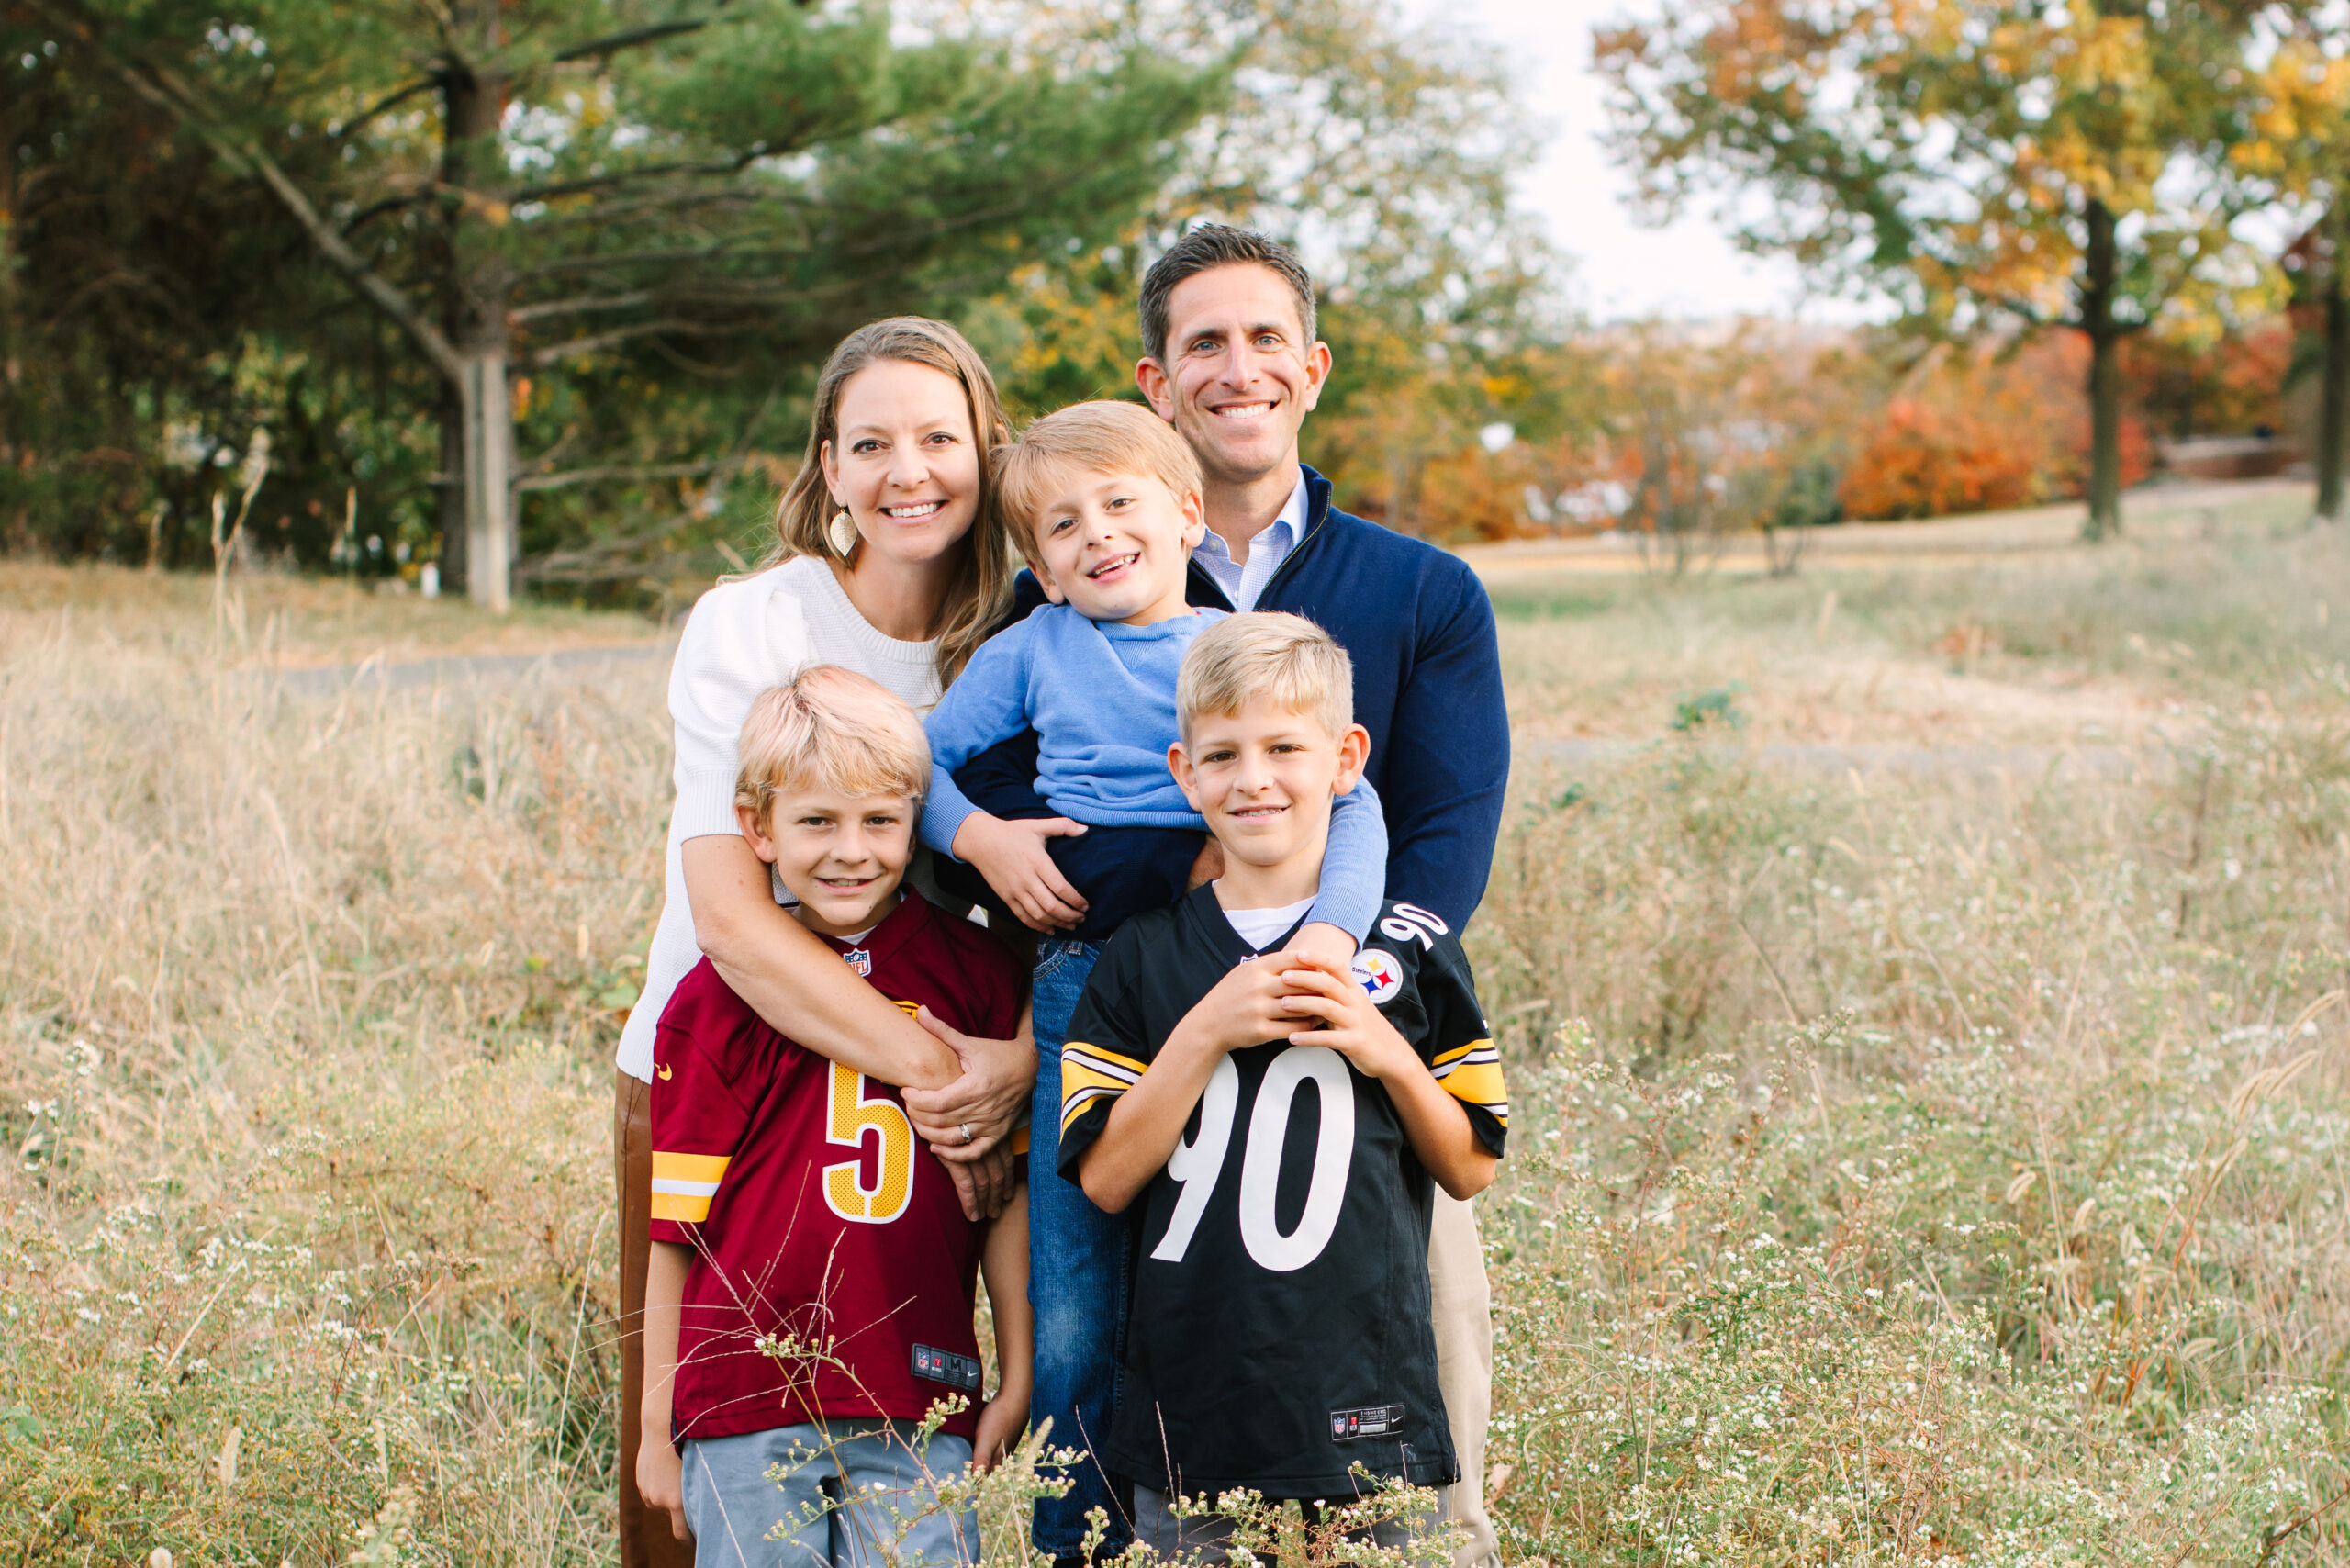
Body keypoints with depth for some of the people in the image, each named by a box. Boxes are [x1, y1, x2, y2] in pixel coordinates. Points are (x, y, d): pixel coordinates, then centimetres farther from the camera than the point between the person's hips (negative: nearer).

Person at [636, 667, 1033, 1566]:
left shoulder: (973, 973, 3)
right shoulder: (714, 1000, -2)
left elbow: (1007, 1188, 10)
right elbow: (677, 1230, 3)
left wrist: (1017, 1375, 10)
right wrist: (657, 1424, 6)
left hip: (921, 1406, 1)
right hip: (746, 1401, -1)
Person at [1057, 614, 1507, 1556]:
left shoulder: (1411, 950, 3)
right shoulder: (1145, 959, 5)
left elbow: (1470, 1171, 6)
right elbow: (1106, 1179, -2)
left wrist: (1388, 1055, -9)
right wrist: (1206, 1031, -11)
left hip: (1365, 1408, 0)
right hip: (1192, 1410, 1)